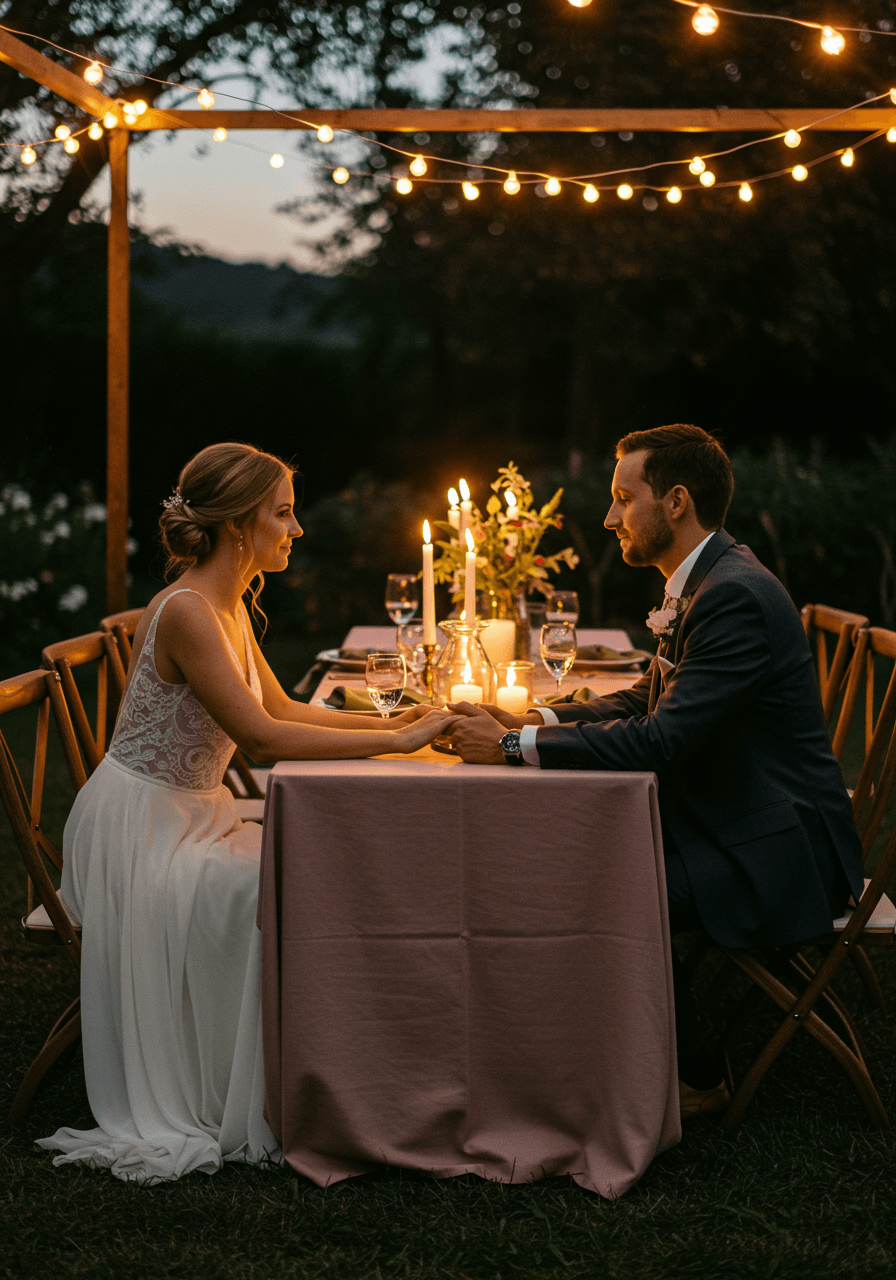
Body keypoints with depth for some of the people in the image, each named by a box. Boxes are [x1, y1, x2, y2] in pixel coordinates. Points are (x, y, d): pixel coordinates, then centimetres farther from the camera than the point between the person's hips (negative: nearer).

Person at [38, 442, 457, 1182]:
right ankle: (250, 1116, -8)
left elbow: (280, 708, 15)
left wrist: (385, 722, 2)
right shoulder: (185, 610, -22)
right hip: (138, 830, -9)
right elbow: (260, 737, -28)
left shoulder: (229, 606, 9)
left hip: (189, 818, 9)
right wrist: (394, 742, -24)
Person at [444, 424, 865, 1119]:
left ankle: (695, 1081, 1)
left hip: (782, 853, -10)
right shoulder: (705, 581, 9)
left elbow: (660, 740, -28)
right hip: (726, 819, 10)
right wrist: (530, 720, 0)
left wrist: (516, 745, -23)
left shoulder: (736, 598, -24)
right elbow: (644, 702, 15)